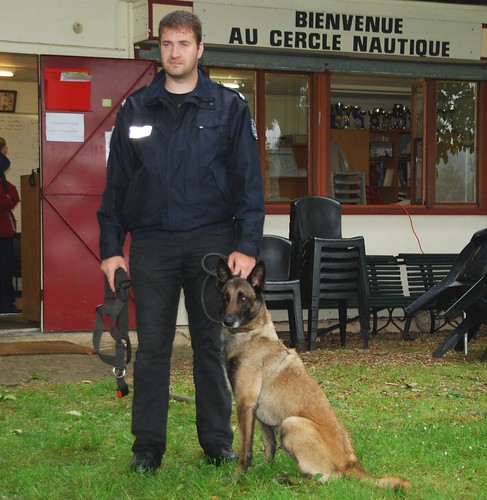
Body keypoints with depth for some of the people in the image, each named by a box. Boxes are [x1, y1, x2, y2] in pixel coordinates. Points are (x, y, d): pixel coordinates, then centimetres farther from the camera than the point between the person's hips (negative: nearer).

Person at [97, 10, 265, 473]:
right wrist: (110, 248, 3)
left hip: (212, 241, -1)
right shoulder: (135, 110, 8)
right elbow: (116, 183, 9)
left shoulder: (228, 108, 4)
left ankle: (218, 443, 16)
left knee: (212, 346, 5)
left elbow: (249, 182, 2)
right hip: (151, 244, 1)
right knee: (152, 348, 3)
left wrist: (247, 245, -7)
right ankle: (147, 447, 12)